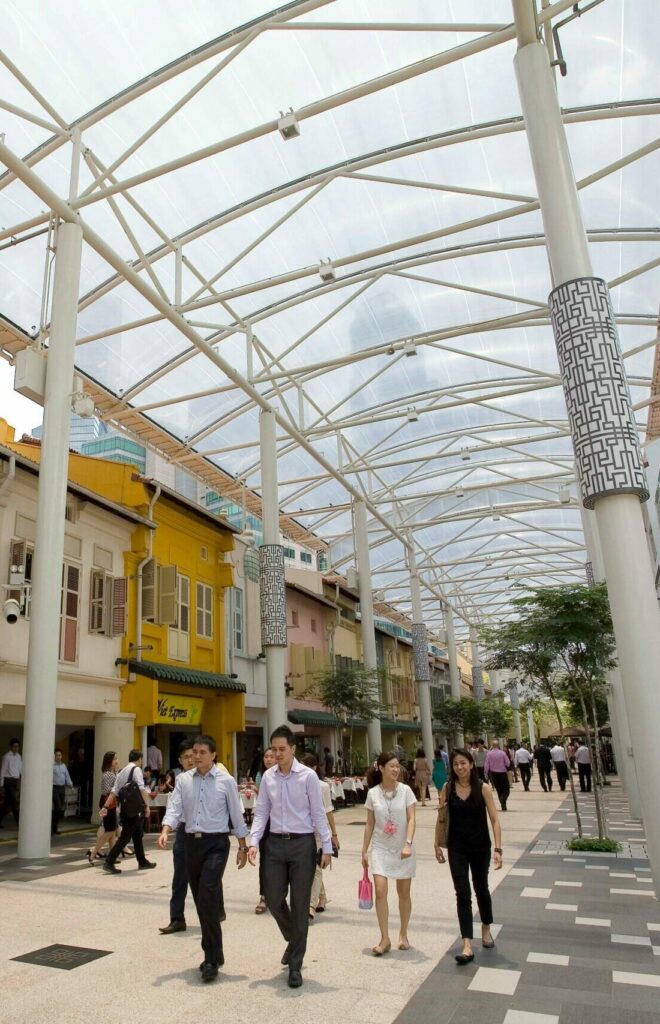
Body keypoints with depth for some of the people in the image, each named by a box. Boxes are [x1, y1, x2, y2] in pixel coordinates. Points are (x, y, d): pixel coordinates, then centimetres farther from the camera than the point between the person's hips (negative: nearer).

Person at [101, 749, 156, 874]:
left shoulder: (122, 772, 15)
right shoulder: (136, 769, -9)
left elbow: (114, 791, 8)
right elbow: (142, 789, -19)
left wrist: (105, 806, 5)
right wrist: (147, 806, -20)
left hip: (125, 809, 9)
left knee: (137, 835, 18)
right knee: (125, 837, -3)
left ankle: (142, 862, 27)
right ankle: (109, 862, -4)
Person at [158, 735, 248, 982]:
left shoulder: (226, 781, -5)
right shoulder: (183, 779, 4)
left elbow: (236, 815, 0)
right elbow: (175, 808, -3)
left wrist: (242, 847, 2)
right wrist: (165, 831, -22)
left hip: (216, 843, -4)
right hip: (191, 842, 5)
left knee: (207, 899, -14)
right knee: (200, 901, 13)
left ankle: (212, 959, -1)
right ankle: (212, 953, 29)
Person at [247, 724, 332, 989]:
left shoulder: (308, 776, -9)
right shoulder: (268, 776, 1)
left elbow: (318, 813, -5)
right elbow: (261, 812, 5)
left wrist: (327, 847, -5)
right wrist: (254, 842, -6)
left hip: (302, 843, -3)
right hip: (275, 843, 4)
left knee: (300, 905, 6)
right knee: (273, 900, 9)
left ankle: (295, 965, 23)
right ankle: (293, 940, 40)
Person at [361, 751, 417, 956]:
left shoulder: (405, 790, -8)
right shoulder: (373, 793, -5)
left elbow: (411, 819, -10)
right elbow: (370, 824, 3)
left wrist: (408, 844, -24)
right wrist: (364, 850, 4)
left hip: (403, 849, 0)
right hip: (381, 848, 0)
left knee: (404, 893, 10)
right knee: (380, 891, -9)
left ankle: (403, 935, 28)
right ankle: (385, 939, 4)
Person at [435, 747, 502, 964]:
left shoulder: (483, 788, -12)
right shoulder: (448, 788, -5)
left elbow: (494, 820, -11)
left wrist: (498, 848, -17)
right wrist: (437, 845, 6)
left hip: (480, 847, 0)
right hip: (456, 848, 0)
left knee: (481, 889, 19)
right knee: (462, 894, -4)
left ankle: (486, 930, 43)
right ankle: (467, 946, -1)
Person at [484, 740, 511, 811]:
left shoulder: (489, 753, -6)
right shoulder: (503, 753, -9)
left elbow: (486, 765, -6)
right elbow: (508, 764, -6)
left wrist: (486, 774, 2)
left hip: (493, 774, 2)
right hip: (503, 773, -2)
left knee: (499, 790, 15)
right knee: (506, 789, 7)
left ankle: (503, 806, 14)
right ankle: (503, 799, -22)